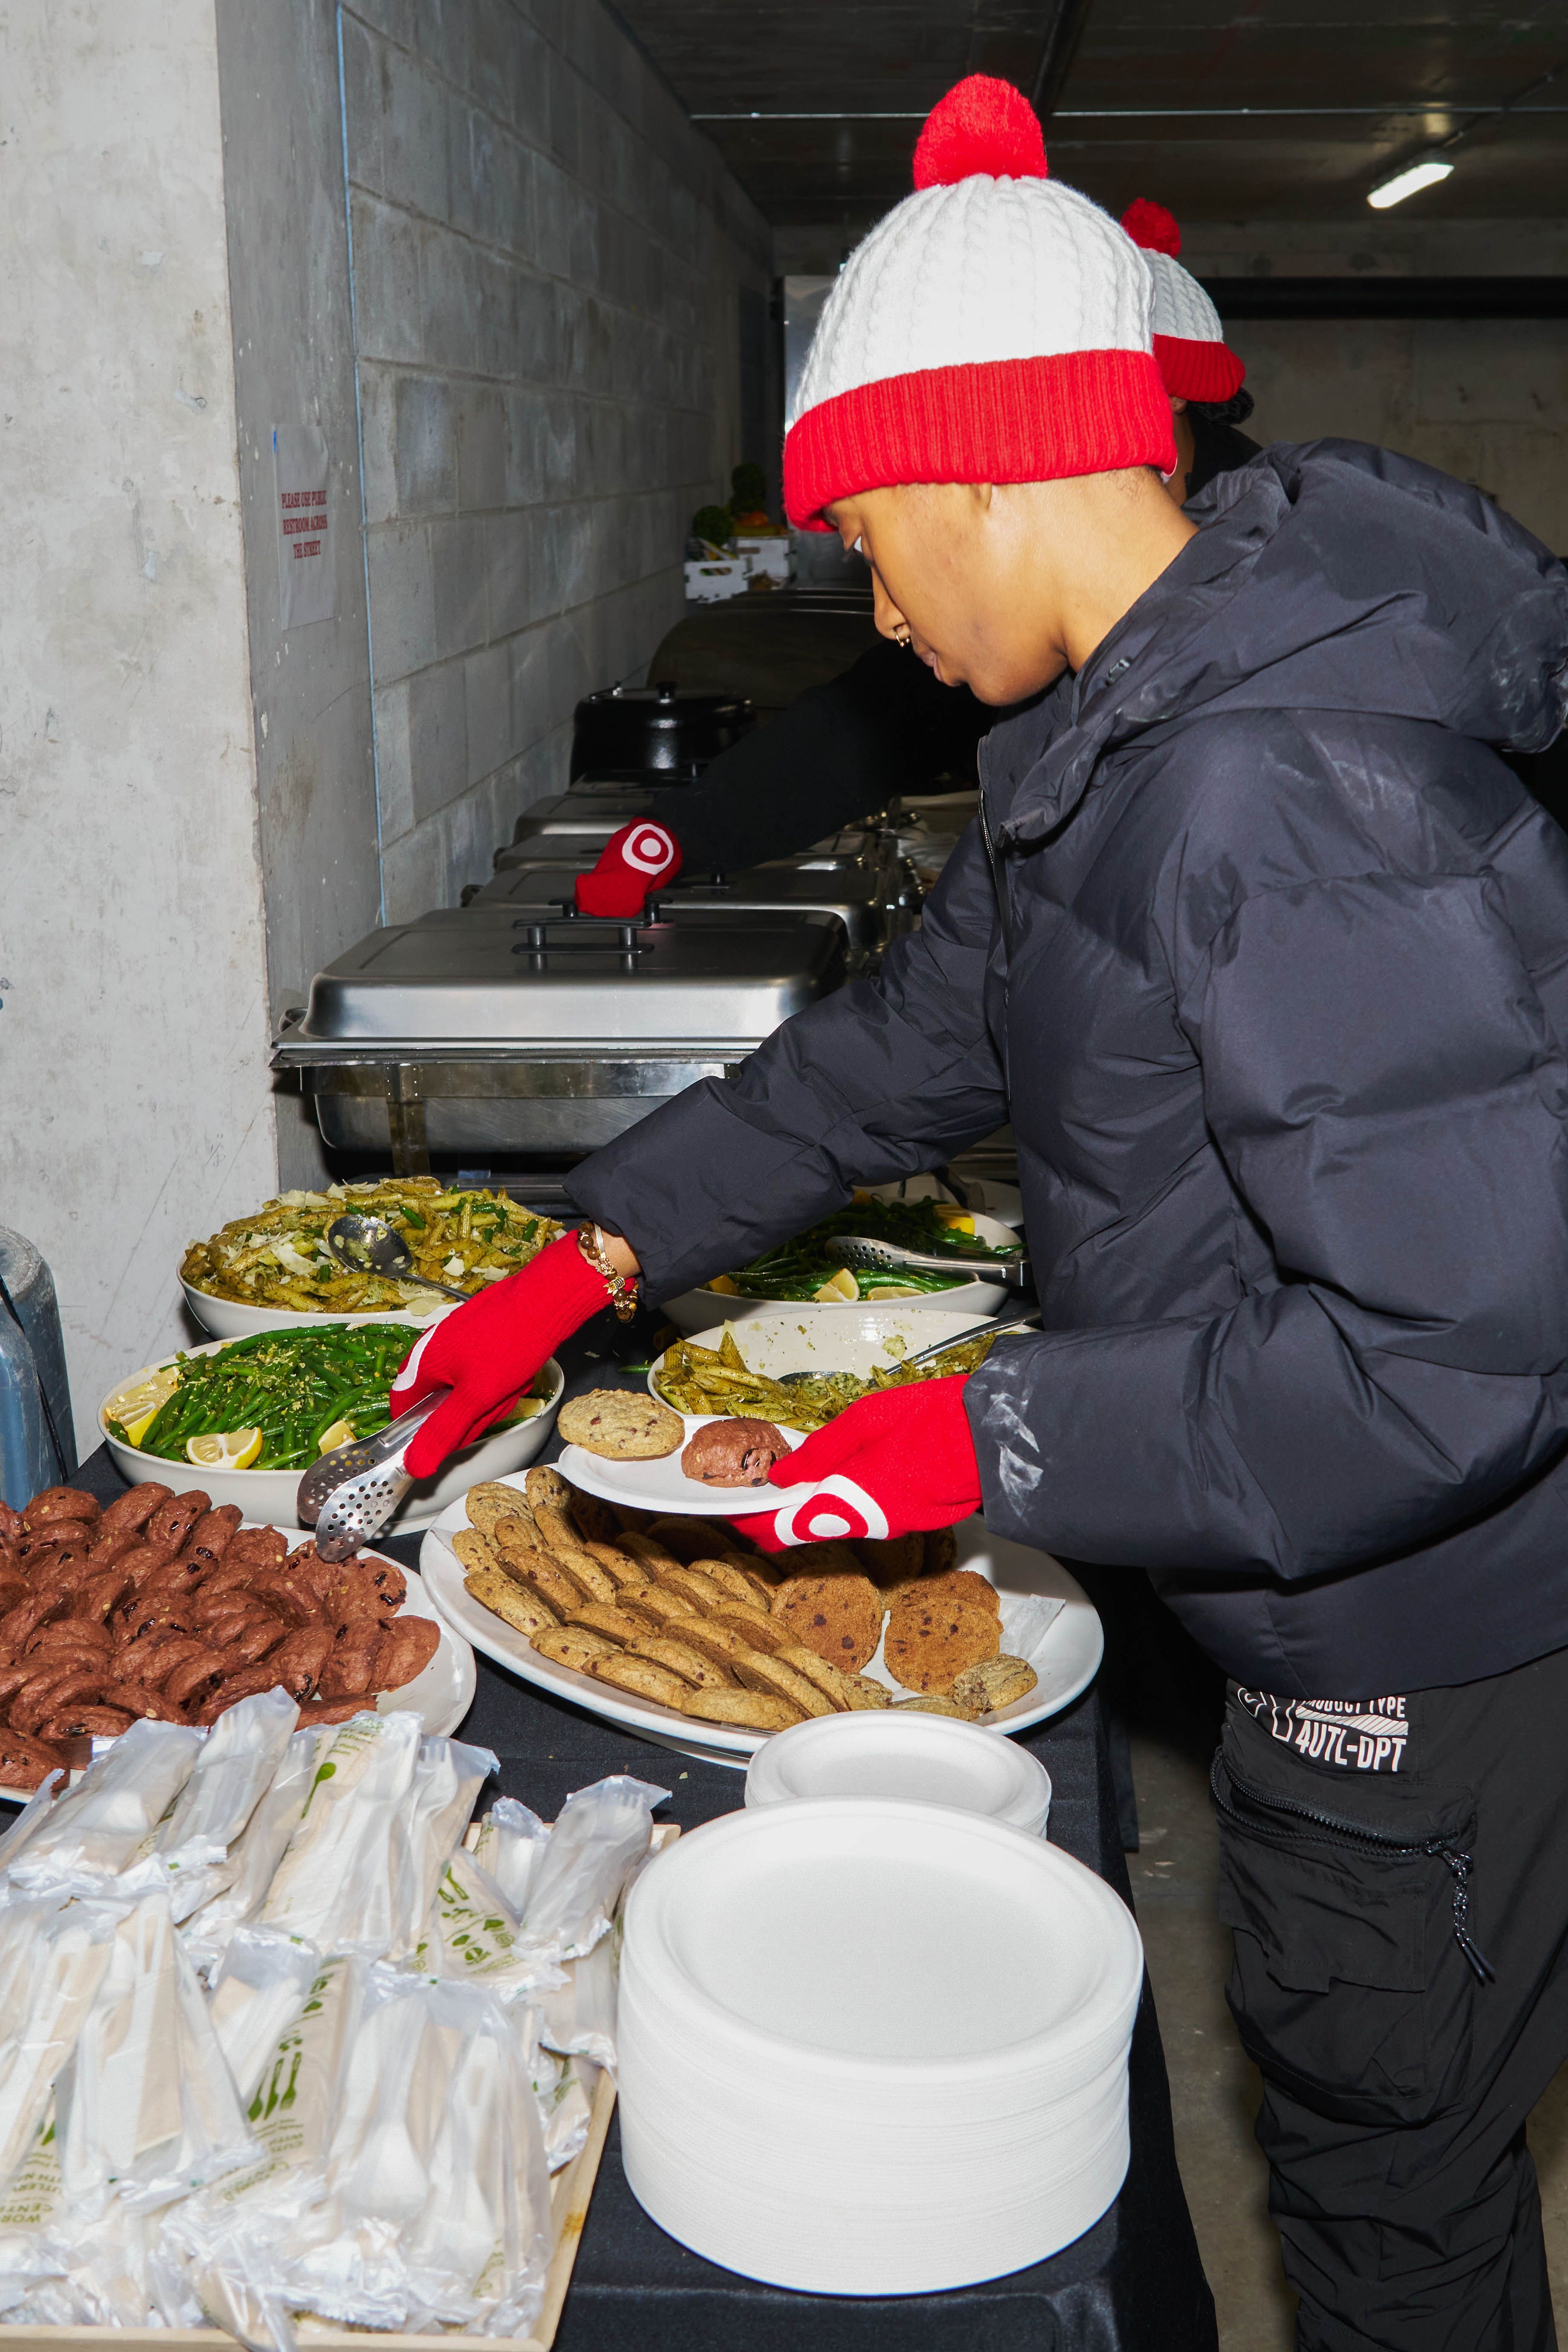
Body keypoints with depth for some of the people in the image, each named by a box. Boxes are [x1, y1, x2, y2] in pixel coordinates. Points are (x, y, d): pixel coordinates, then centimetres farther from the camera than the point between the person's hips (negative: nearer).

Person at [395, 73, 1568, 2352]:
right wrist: (592, 1256, 8)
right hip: (1316, 1622, 9)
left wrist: (994, 1443, -25)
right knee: (1355, 2116, 28)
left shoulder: (1293, 791, -32)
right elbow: (915, 1039, 11)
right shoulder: (1130, 727, 3)